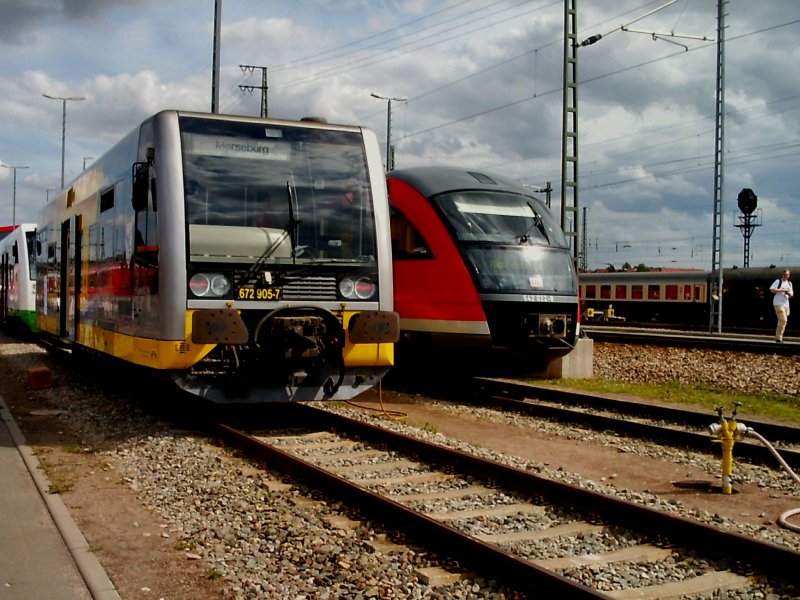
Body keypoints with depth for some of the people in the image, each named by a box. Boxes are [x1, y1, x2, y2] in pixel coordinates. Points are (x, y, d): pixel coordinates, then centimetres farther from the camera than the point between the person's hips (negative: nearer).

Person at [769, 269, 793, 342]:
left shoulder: (789, 283, 17)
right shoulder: (778, 281, -3)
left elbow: (791, 294, 21)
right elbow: (771, 289, -14)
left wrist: (789, 294, -3)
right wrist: (782, 290, -18)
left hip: (786, 304, 7)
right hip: (778, 304, -7)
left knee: (783, 321, 8)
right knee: (783, 320, -17)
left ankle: (779, 337, 17)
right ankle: (778, 338, -13)